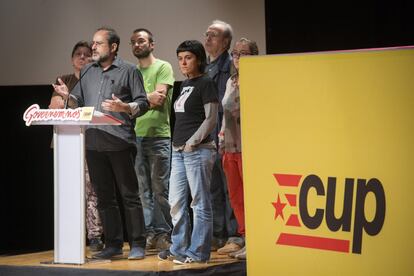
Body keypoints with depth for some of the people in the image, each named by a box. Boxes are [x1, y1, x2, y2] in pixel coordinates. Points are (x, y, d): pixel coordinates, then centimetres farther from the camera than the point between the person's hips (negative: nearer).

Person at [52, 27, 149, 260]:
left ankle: (137, 245, 3)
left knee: (129, 195, -2)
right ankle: (113, 244, 16)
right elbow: (80, 103, 19)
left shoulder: (129, 71, 2)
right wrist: (68, 96, -2)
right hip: (93, 143, 6)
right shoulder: (87, 72, 18)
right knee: (105, 197, 9)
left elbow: (143, 103, -2)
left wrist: (123, 107, -19)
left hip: (120, 142, -5)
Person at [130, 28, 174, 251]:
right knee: (143, 189, 4)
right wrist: (148, 98, -5)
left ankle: (164, 233, 0)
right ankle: (150, 232, 8)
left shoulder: (163, 67, 1)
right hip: (136, 135, 5)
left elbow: (159, 98, -11)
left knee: (160, 188, -5)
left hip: (159, 134, -5)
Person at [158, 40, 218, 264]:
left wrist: (192, 142, -15)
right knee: (176, 202, 9)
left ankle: (197, 252, -1)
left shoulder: (206, 84, -5)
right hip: (179, 150, 9)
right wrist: (177, 143, 13)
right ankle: (179, 248, 16)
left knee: (200, 202, -4)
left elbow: (211, 119, -10)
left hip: (198, 150, -8)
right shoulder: (184, 84, 18)